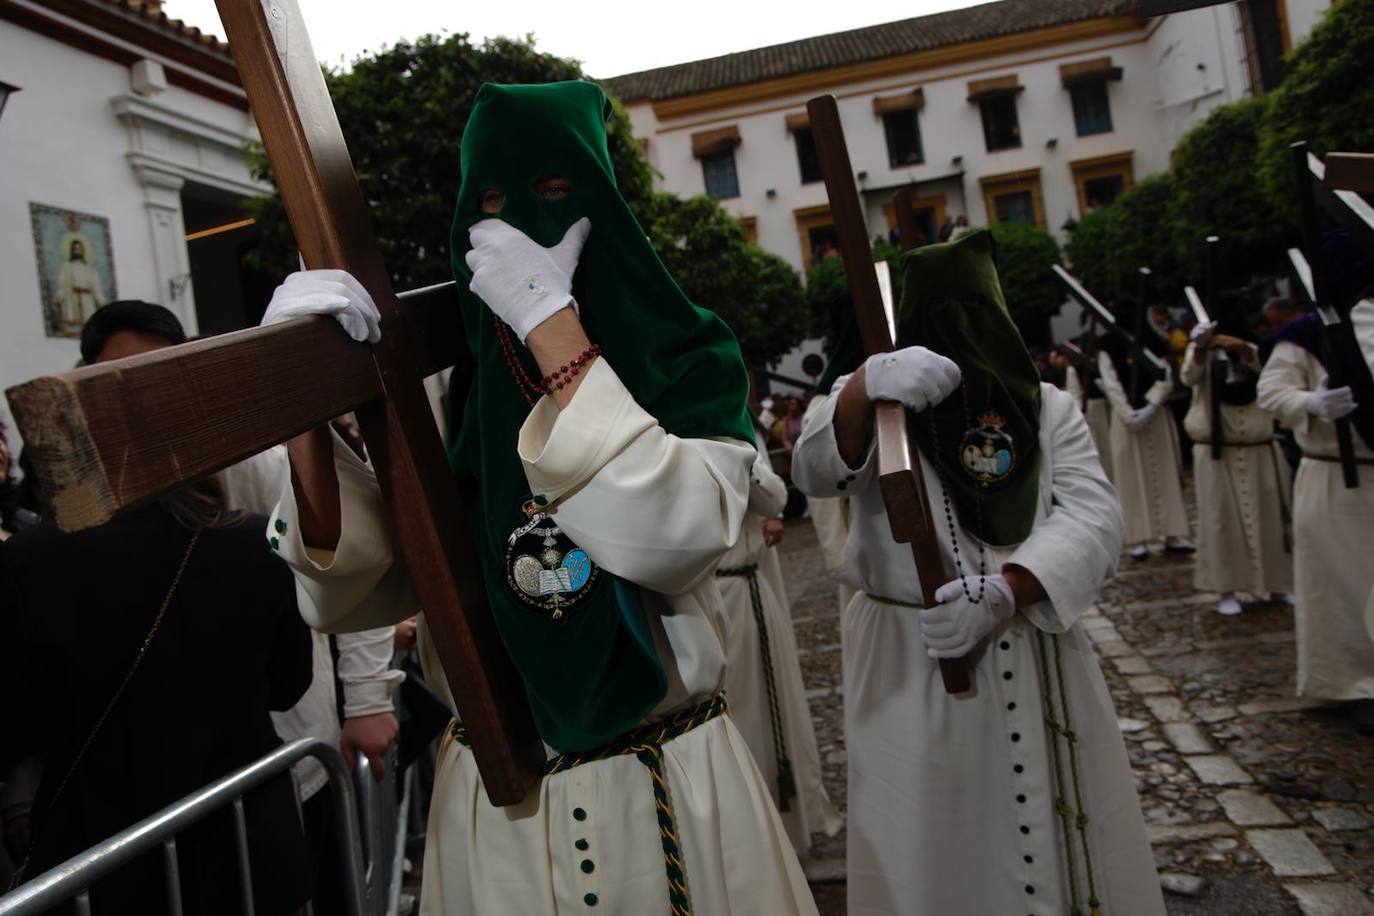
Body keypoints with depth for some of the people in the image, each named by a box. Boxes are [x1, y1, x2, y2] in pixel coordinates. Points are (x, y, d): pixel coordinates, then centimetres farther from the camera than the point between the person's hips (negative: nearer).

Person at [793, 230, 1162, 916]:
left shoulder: (1046, 406, 10)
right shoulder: (869, 402, 2)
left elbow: (1093, 518, -5)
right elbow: (817, 471, -20)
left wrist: (1005, 590, -24)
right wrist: (868, 385, -42)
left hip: (1038, 663, 3)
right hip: (909, 670, -2)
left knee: (1058, 839, 10)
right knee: (928, 857, 5)